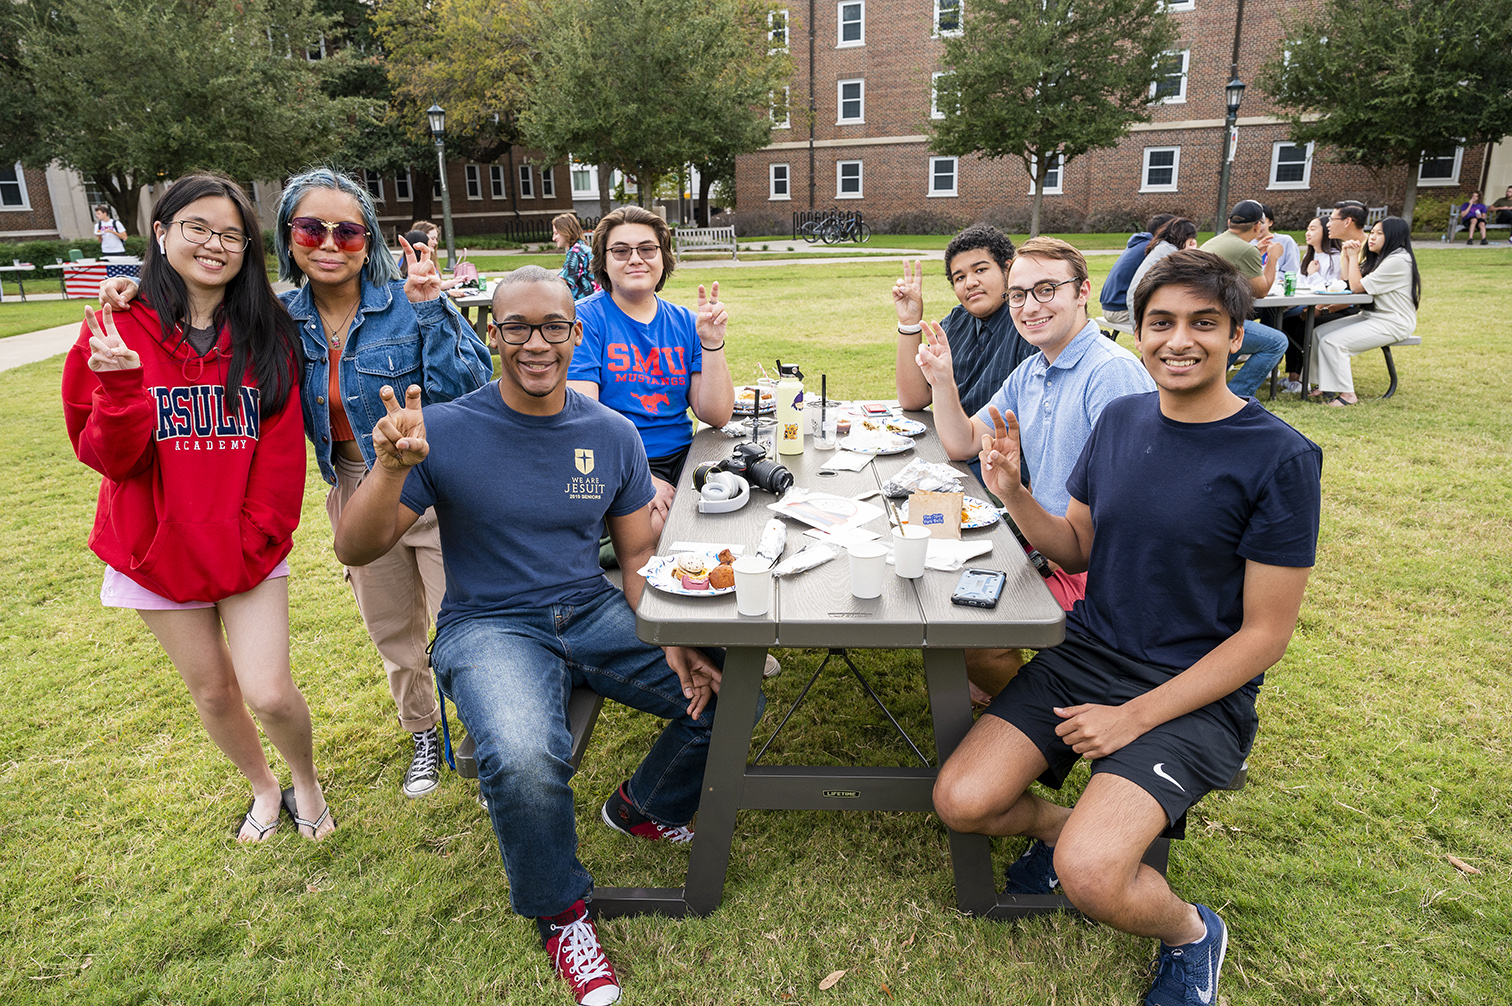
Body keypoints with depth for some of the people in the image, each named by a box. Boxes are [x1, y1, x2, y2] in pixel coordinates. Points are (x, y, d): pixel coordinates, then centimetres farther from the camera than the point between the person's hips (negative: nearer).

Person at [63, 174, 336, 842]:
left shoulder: (269, 337, -4)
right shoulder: (116, 331, -6)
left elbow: (282, 451, -4)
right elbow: (108, 457, -10)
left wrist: (256, 534, -12)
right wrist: (120, 385, -27)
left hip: (250, 550, -1)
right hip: (159, 550, 1)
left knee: (270, 693, -6)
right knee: (213, 691, 14)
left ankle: (307, 784, 26)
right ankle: (263, 788, 41)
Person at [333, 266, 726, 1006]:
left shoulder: (613, 435, 2)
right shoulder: (446, 431, -9)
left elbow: (639, 555, 6)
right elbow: (354, 549, -9)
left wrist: (672, 642, -10)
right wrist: (393, 467, -28)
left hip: (593, 614, 4)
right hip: (489, 627, -3)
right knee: (523, 761, -33)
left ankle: (644, 806, 21)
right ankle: (560, 911, 1)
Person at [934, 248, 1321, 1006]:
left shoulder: (1280, 458, -12)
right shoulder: (1120, 419, 3)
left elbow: (1266, 632, -11)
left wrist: (1136, 716, -16)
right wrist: (1013, 495, -10)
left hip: (1195, 692, -4)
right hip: (1087, 656, 5)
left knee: (1089, 877, -23)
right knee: (960, 801, -12)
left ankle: (1192, 932, 12)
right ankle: (1062, 827, 22)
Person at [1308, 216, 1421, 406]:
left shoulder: (1398, 261, -18)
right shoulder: (1376, 258, 14)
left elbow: (1357, 287, -18)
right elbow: (1346, 282, 13)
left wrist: (1354, 256, -8)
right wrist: (1347, 256, 4)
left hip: (1392, 324, -10)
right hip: (1371, 316, 10)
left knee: (1332, 341, -23)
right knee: (1319, 333, 0)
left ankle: (1347, 394, -15)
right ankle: (1326, 385, 5)